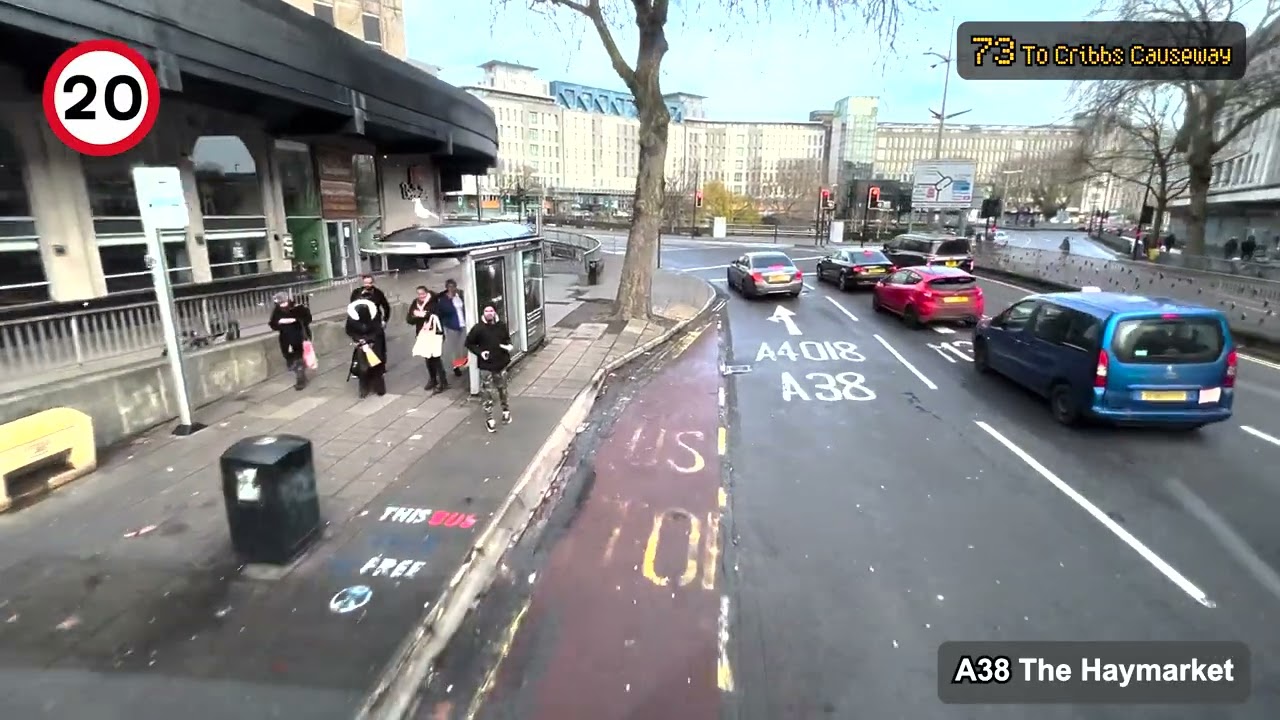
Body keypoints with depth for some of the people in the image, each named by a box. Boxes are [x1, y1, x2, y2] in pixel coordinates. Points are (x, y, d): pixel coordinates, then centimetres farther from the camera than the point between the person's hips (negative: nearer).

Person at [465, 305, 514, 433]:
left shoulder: (501, 326, -1)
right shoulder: (478, 328, -12)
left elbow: (507, 338, 16)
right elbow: (469, 343, -3)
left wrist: (509, 345, -6)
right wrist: (479, 352, -16)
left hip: (501, 363, 3)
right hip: (486, 366, -3)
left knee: (502, 389, 18)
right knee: (487, 393, 0)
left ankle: (506, 410, 40)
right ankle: (489, 419, 10)